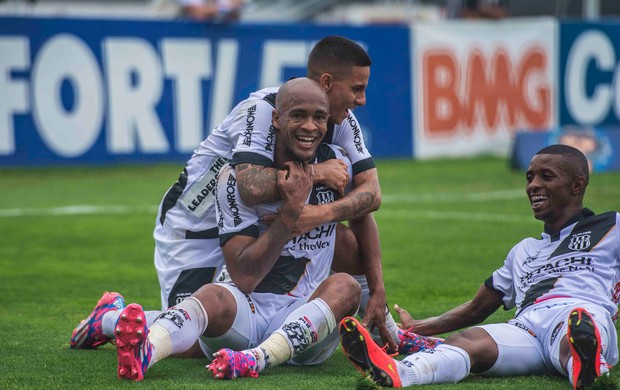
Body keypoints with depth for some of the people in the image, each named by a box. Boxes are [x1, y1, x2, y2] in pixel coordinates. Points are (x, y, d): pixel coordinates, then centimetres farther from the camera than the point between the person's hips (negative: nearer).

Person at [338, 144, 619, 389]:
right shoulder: (523, 251, 41)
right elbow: (476, 309, 44)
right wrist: (417, 328, 38)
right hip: (527, 326, 3)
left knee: (576, 332, -44)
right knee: (469, 340, -32)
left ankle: (583, 364, -80)